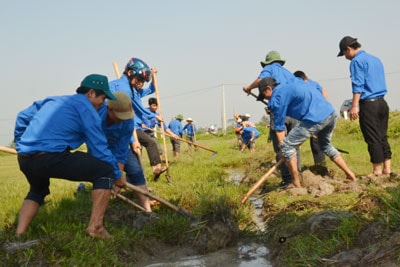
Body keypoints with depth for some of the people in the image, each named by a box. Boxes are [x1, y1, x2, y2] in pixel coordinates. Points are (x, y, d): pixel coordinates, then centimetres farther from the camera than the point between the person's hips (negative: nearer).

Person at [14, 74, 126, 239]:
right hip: (51, 158, -8)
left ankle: (19, 235, 24)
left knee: (37, 190, 38)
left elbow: (22, 117, 33)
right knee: (106, 171, 1)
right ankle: (95, 227, -3)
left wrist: (20, 145, 42)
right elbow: (100, 151, 2)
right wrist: (118, 176, 13)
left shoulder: (53, 100, 27)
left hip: (24, 160, 8)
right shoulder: (87, 109, 5)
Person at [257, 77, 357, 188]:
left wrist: (281, 147, 10)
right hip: (331, 114, 9)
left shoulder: (277, 96, 1)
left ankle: (297, 184, 7)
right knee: (326, 145, 32)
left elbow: (279, 126, 2)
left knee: (287, 145, 3)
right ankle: (350, 175, 34)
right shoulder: (294, 82, 25)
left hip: (315, 119, -9)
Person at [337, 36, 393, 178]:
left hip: (368, 104, -8)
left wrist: (354, 106, -17)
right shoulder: (376, 59, 19)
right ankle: (387, 168, 12)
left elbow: (358, 85, -15)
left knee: (373, 139, -2)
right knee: (383, 137, 11)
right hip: (382, 102, 8)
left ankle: (377, 170, 2)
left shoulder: (357, 61, -7)